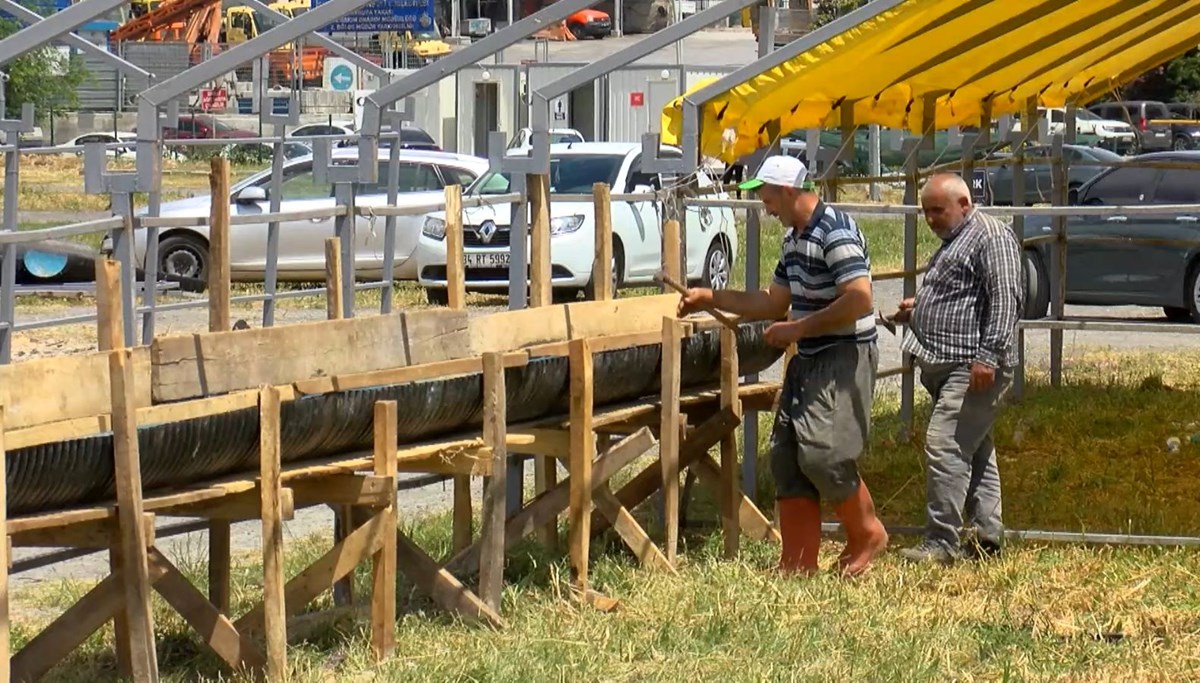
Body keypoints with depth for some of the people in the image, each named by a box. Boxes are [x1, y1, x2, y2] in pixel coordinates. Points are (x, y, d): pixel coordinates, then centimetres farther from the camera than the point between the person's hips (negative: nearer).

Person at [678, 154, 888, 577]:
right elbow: (774, 303, 24)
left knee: (822, 453, -16)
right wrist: (710, 299, 19)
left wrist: (798, 329, -18)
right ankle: (799, 563, 8)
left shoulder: (835, 232, -16)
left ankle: (867, 534, 7)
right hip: (808, 360, 10)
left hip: (844, 356, -10)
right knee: (786, 455, 5)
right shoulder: (794, 239, 15)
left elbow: (859, 299, -25)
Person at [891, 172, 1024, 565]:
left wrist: (988, 356, -26)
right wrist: (916, 310, 18)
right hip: (945, 366, 11)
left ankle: (941, 542, -15)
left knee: (944, 444, -15)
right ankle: (987, 536, 15)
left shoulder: (990, 237, -10)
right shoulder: (954, 241, 23)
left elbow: (1005, 299, -19)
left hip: (972, 368, -11)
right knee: (974, 451, 12)